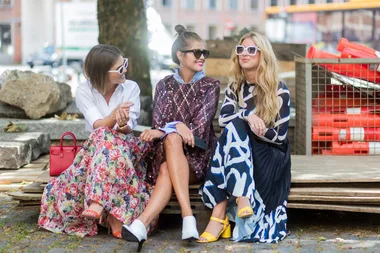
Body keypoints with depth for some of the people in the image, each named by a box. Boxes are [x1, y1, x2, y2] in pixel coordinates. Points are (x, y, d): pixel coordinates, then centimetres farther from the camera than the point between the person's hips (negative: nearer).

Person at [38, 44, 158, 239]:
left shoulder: (131, 88, -3)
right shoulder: (84, 91, -4)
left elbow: (128, 130, -14)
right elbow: (97, 126, -19)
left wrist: (123, 123, -39)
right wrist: (114, 116, -41)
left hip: (126, 147, 0)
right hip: (94, 147, 1)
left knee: (107, 139, -34)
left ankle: (98, 202, -48)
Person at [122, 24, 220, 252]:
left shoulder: (211, 86, 5)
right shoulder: (165, 85, 10)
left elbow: (200, 127, -7)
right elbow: (158, 125, 3)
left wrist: (166, 130, -18)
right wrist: (177, 127, -19)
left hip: (199, 154, -1)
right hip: (168, 153, 1)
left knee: (167, 171, -34)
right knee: (172, 138, -36)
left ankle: (142, 223, -50)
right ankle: (188, 216, -48)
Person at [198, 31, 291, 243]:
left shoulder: (279, 91, -3)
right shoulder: (234, 87, 11)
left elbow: (280, 135, -9)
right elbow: (224, 118, -7)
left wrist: (243, 125, -21)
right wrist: (247, 115, -29)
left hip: (270, 156, -4)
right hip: (241, 153, 4)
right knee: (233, 127, -28)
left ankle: (220, 215, -40)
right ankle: (242, 199, -41)